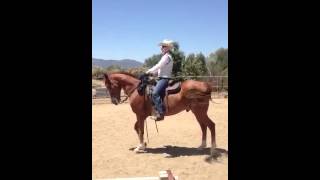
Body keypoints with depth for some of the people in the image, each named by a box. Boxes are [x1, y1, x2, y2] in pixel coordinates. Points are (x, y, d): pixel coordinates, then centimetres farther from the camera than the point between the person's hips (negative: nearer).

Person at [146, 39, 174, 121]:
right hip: (162, 78, 11)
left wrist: (149, 71, -9)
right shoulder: (165, 56, 21)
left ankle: (160, 113, -28)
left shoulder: (167, 56, -11)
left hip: (164, 78, -11)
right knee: (153, 91, 15)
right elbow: (160, 68, 23)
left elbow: (158, 66, -17)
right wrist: (152, 72, 11)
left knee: (155, 93, -27)